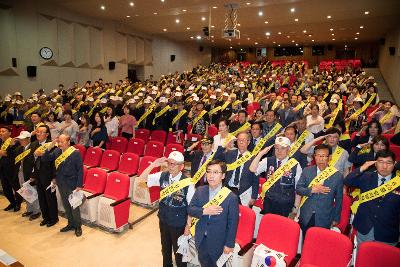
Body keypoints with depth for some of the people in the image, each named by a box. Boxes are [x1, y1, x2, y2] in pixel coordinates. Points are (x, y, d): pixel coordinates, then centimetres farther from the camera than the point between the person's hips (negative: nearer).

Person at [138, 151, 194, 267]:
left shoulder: (187, 183, -25)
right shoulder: (162, 176, -13)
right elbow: (142, 178, -12)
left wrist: (188, 225, -11)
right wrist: (153, 165, -25)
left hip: (179, 224, -4)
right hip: (163, 219, 5)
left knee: (179, 251, 18)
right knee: (165, 248, 28)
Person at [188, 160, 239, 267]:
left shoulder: (231, 197, -18)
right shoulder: (199, 191, -6)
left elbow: (232, 224, -13)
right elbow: (190, 209, -6)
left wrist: (229, 244, -9)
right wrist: (204, 211, -24)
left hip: (218, 242, -3)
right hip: (201, 239, 3)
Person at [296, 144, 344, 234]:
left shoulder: (337, 176, -6)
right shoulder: (307, 171, -1)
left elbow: (339, 200, 2)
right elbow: (298, 189, -1)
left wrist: (336, 219, 6)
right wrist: (311, 190, -19)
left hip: (324, 220, -1)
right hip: (306, 217, 2)